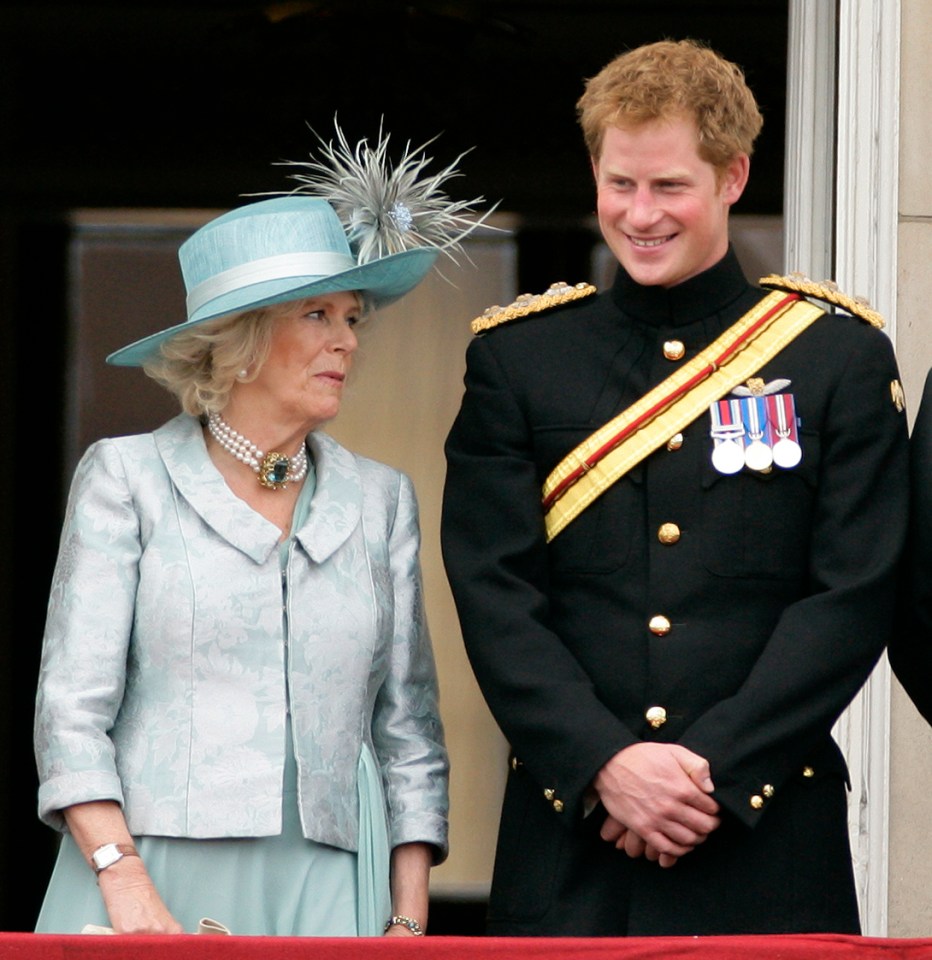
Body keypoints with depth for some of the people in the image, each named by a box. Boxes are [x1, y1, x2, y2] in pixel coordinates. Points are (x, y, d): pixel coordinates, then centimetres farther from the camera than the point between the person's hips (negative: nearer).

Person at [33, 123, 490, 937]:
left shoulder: (380, 500, 15)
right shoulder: (128, 477, 6)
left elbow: (410, 729, 14)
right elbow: (72, 707, -1)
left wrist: (410, 917, 3)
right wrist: (126, 885, -13)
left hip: (326, 895, 3)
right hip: (152, 874, -3)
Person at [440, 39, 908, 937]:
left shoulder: (838, 355, 5)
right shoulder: (515, 356, 8)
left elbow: (854, 597, -2)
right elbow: (494, 597, 1)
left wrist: (712, 765, -12)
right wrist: (607, 763, -12)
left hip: (768, 840, -1)